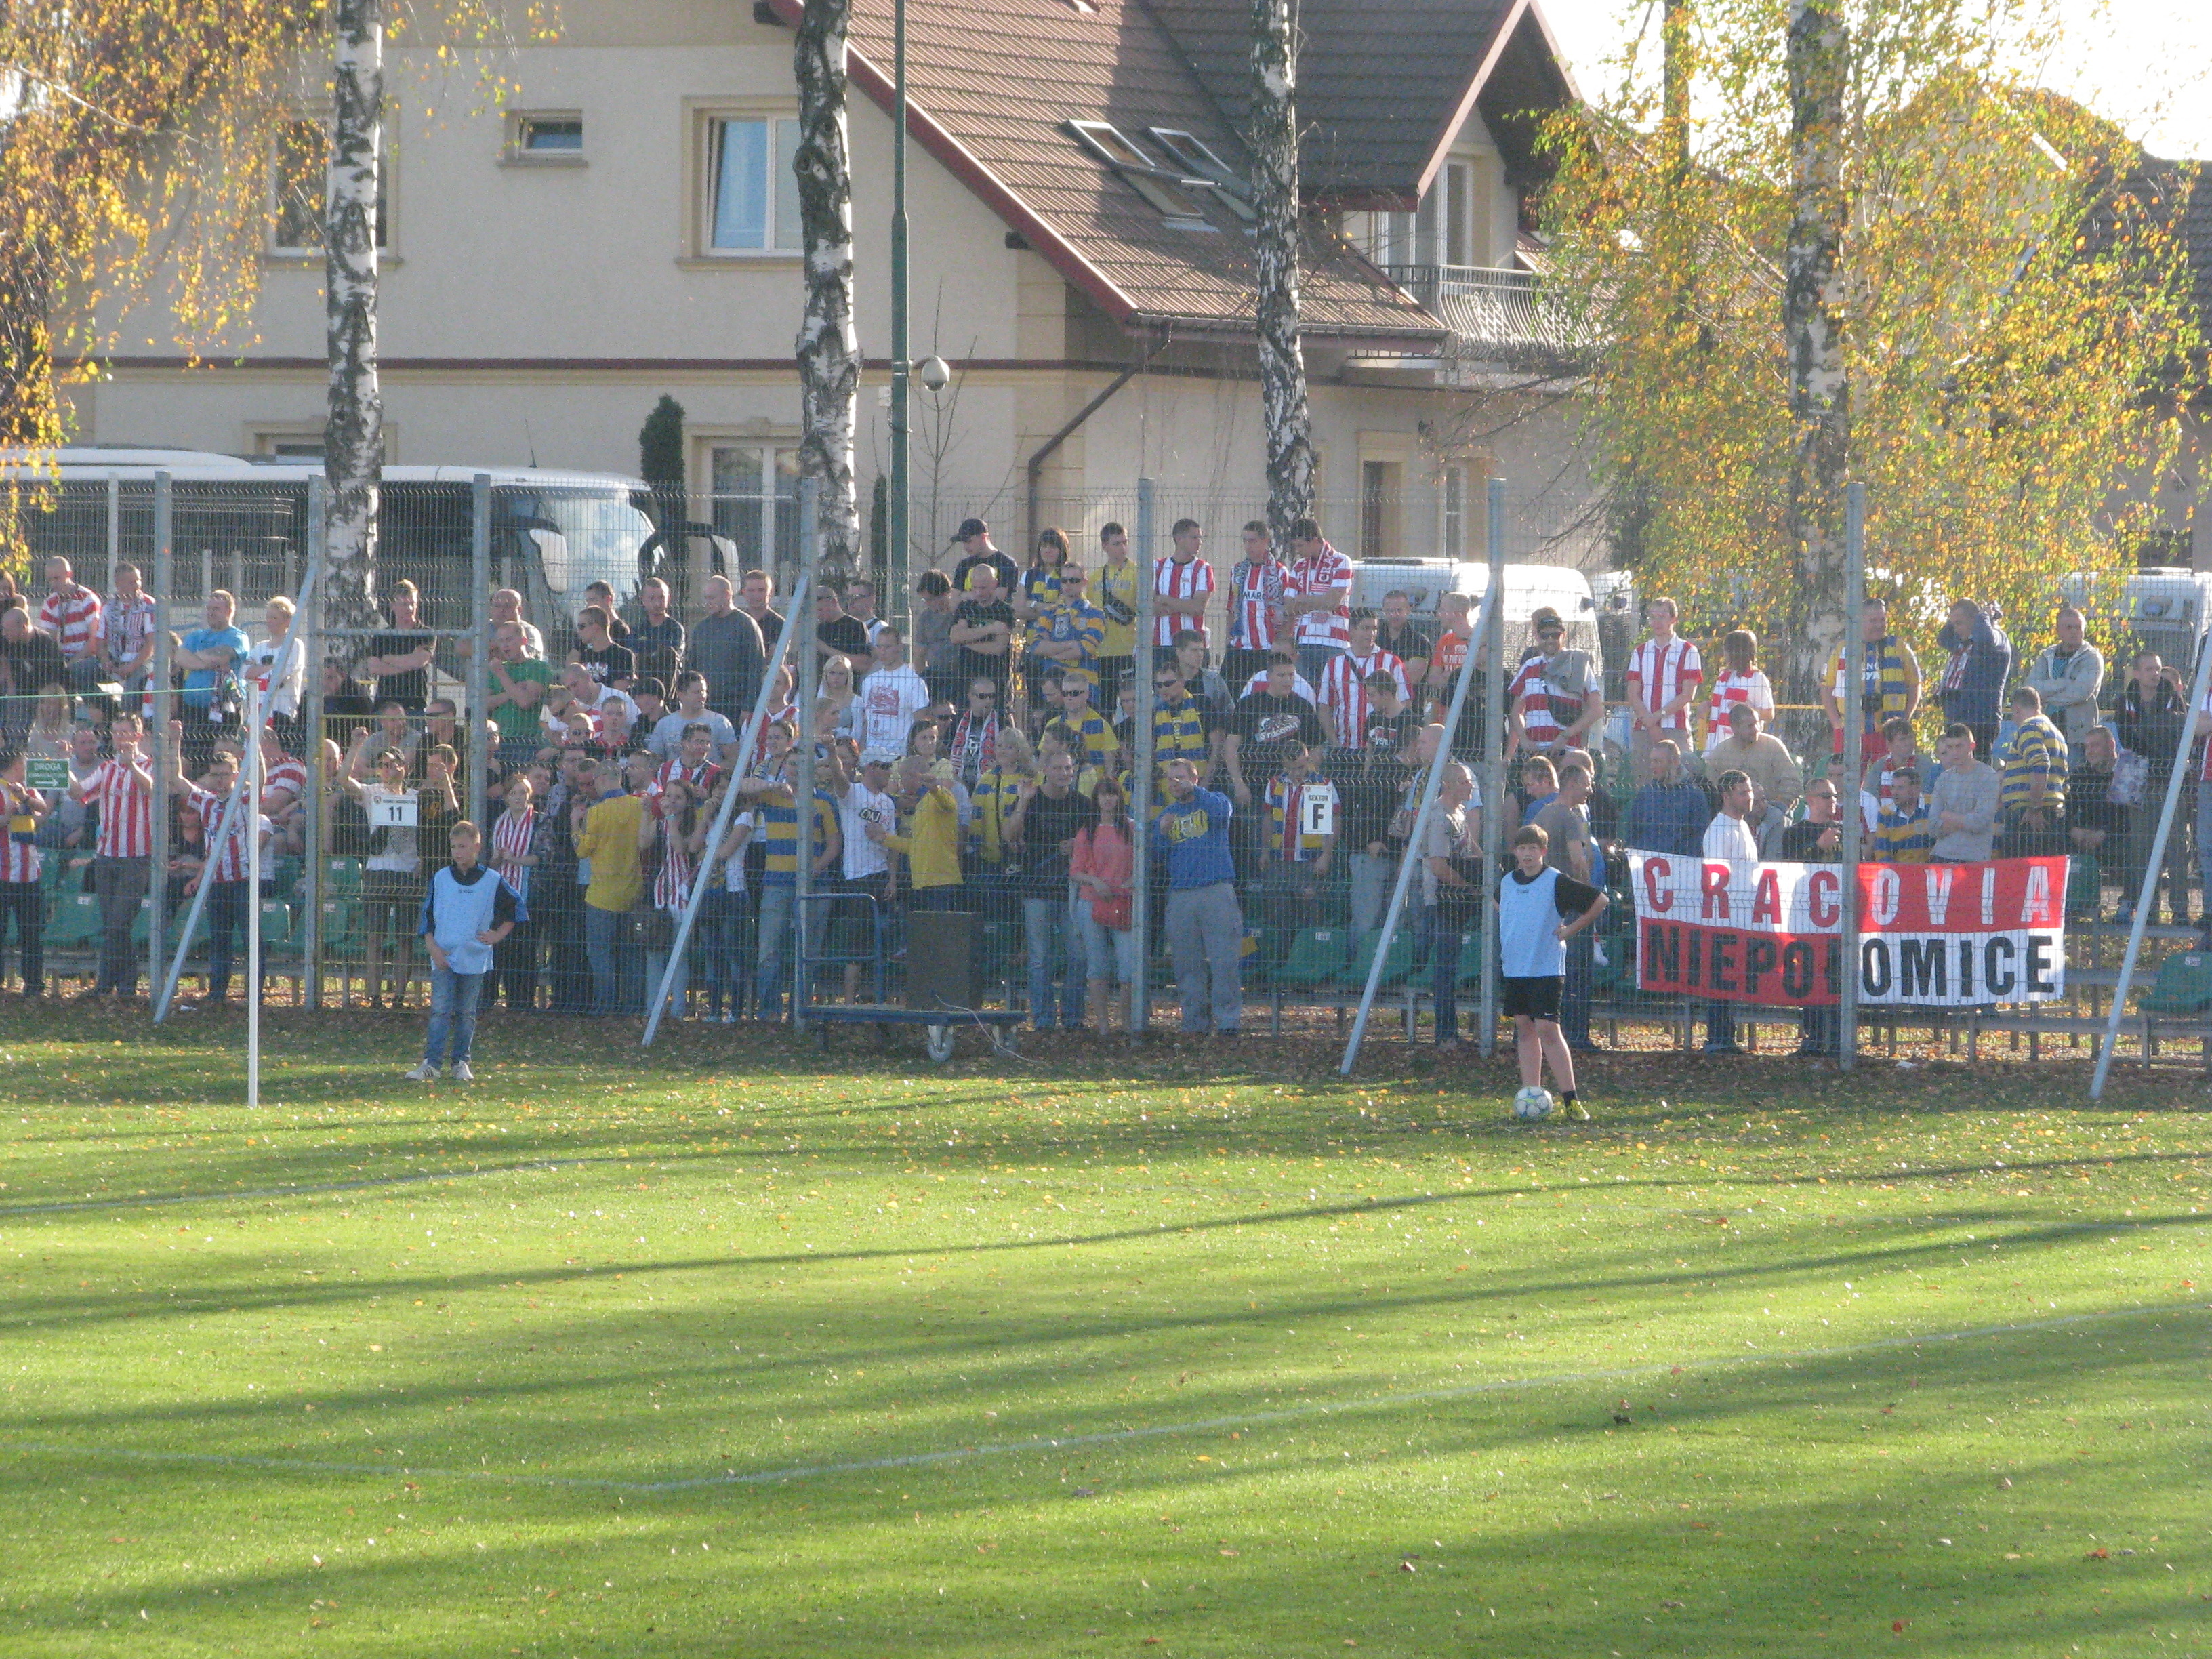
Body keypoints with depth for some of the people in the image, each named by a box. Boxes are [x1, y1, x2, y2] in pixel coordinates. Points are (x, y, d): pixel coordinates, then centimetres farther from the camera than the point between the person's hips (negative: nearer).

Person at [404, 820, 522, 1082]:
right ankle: (431, 1062, -10)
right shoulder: (440, 879, 5)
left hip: (475, 959, 0)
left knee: (466, 1013, 6)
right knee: (440, 1010, -7)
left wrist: (497, 935, 2)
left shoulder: (492, 881, 2)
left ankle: (461, 1063, 13)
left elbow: (514, 908, 14)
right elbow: (427, 914, 8)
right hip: (443, 957, 0)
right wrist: (431, 945, -4)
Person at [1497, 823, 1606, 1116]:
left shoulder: (1556, 882, -8)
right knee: (1525, 1030, 8)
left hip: (1546, 968, -6)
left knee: (1547, 1029, -12)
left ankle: (1572, 1100, -12)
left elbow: (1599, 901, -7)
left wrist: (1570, 930, -5)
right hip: (1513, 968, 6)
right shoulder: (1507, 882, 9)